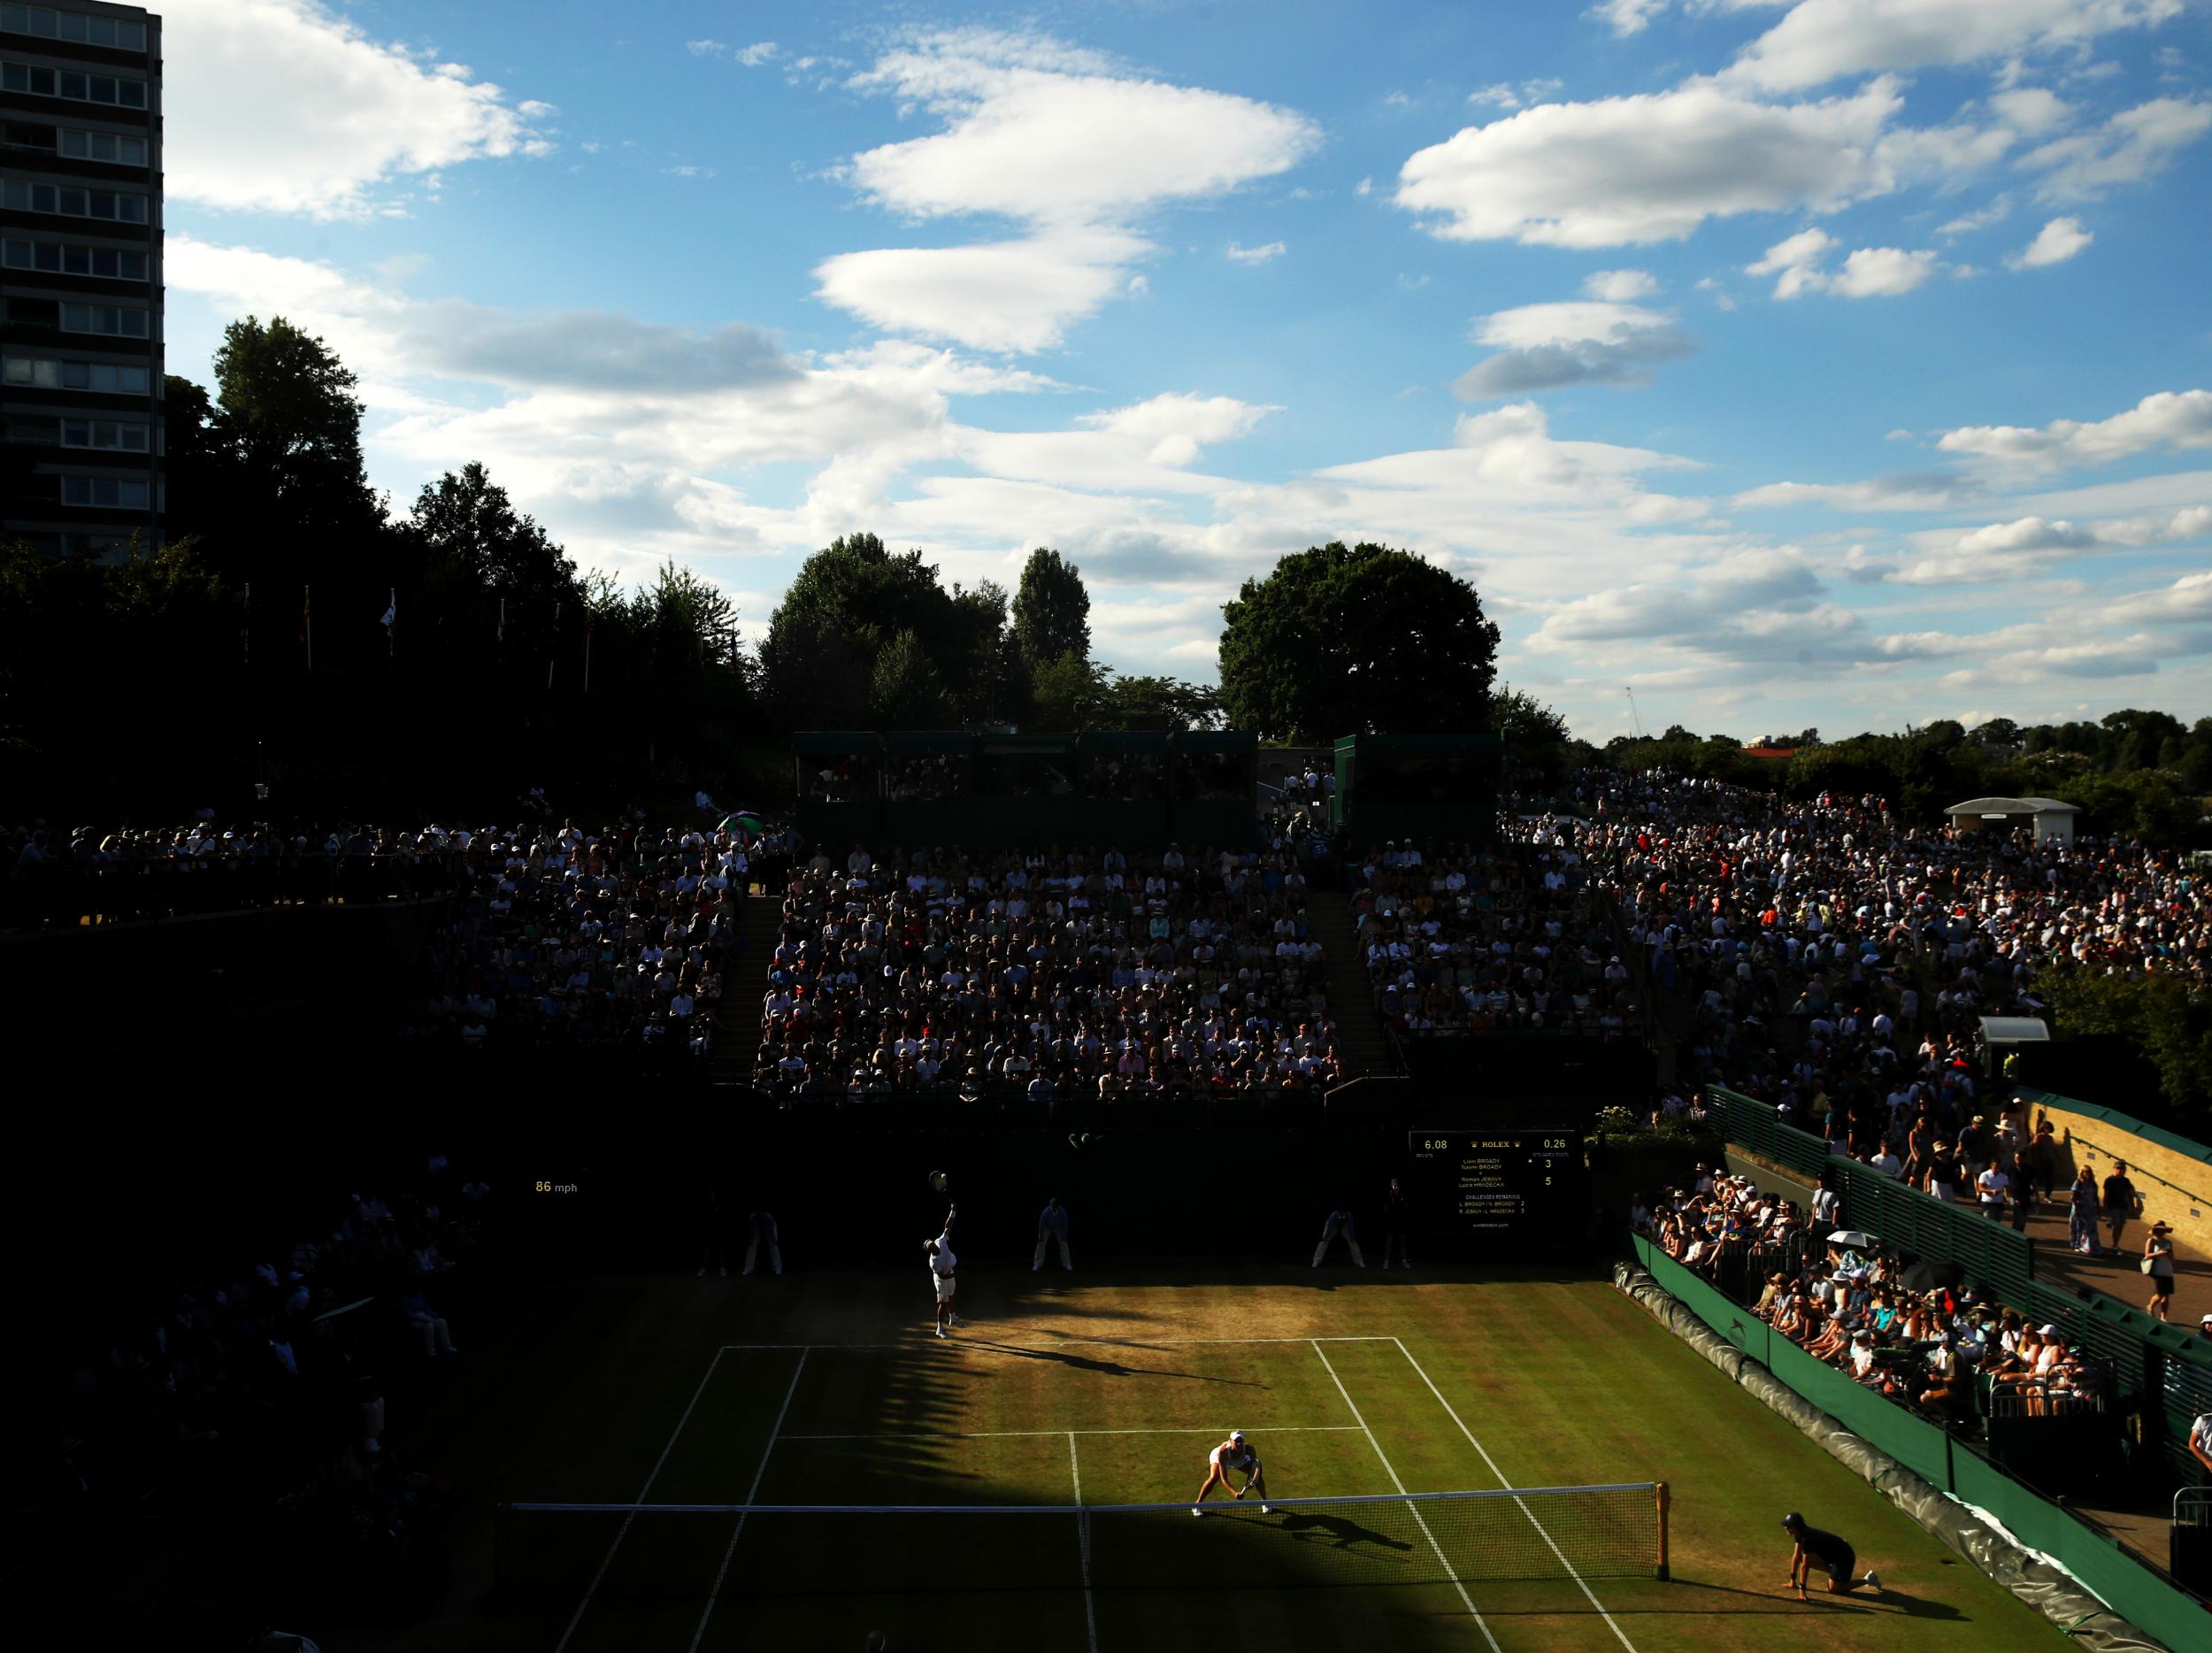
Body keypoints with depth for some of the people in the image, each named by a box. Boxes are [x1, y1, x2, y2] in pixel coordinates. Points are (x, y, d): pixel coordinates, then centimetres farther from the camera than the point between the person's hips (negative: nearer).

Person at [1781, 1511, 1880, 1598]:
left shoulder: (1807, 1538, -32)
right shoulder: (1799, 1534, -4)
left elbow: (1804, 1566, -32)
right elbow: (1796, 1557, 3)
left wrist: (1802, 1590, -32)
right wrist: (1793, 1581, 5)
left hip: (1845, 1556, -9)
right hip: (1831, 1555, 9)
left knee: (1833, 1590, -7)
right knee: (1803, 1558, 0)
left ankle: (1867, 1580, 6)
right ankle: (1832, 1570, 15)